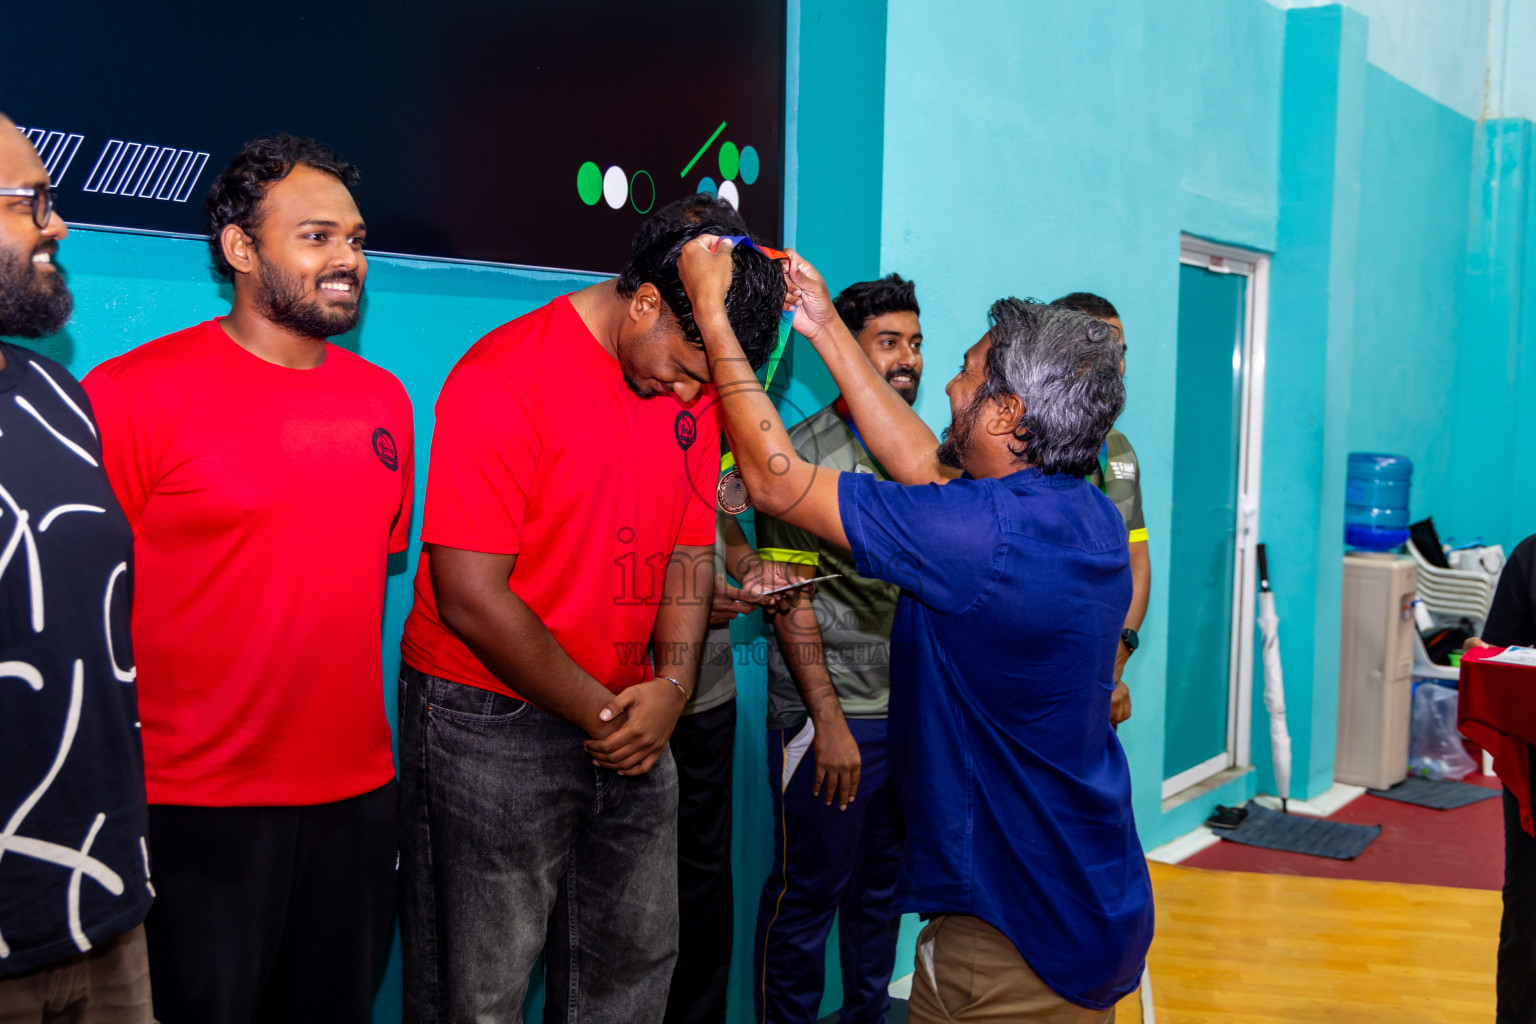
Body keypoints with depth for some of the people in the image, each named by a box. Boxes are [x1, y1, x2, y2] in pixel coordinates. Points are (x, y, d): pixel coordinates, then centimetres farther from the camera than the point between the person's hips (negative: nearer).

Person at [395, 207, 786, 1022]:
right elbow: (471, 597, -20)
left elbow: (691, 550, 9)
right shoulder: (503, 379, -17)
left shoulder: (694, 384, 5)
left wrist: (671, 685, -9)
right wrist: (602, 714, -14)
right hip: (491, 724, -6)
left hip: (630, 718, 7)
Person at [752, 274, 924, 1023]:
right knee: (808, 890, 5)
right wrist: (830, 720, -15)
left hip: (912, 711, 6)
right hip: (833, 718, -6)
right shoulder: (805, 452, -9)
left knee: (884, 882, 17)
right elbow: (791, 601, -11)